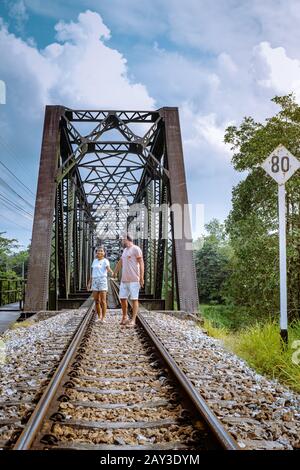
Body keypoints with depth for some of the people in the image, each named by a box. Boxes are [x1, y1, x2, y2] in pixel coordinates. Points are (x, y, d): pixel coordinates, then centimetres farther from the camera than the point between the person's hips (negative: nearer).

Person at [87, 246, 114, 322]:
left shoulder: (105, 261, -3)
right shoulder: (95, 261, 15)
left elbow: (108, 269, -20)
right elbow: (92, 273, 17)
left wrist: (112, 272, -43)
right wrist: (89, 283, 14)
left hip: (102, 281, -5)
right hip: (95, 282, 5)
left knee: (103, 301, -6)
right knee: (96, 301, 5)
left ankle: (103, 318, -2)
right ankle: (99, 317, 14)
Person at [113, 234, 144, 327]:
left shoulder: (136, 249, -7)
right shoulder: (125, 250, 18)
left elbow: (141, 263, -11)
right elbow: (120, 262, 31)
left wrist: (141, 277, -16)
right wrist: (115, 272, 40)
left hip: (134, 280, -8)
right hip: (124, 280, 8)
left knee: (134, 299, -4)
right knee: (122, 298, 8)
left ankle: (133, 320, -2)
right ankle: (124, 317, 23)